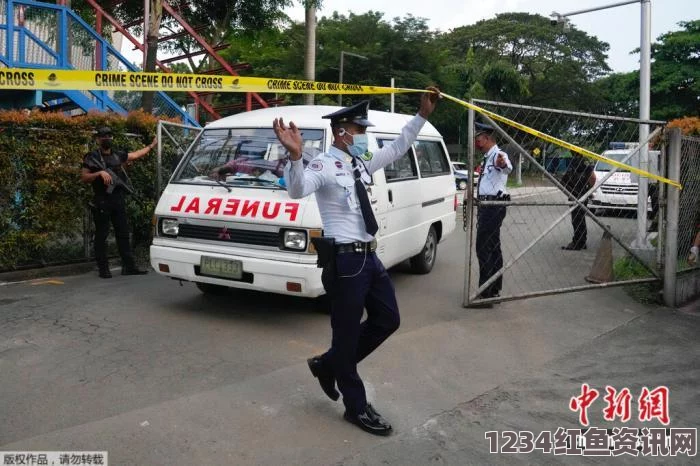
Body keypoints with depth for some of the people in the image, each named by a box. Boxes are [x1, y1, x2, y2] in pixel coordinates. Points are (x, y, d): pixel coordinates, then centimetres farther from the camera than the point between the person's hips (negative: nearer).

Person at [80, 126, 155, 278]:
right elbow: (84, 178, -5)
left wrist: (151, 145, 32)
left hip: (119, 200, 6)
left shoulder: (117, 154, 14)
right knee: (101, 235, 0)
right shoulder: (92, 157, -1)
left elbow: (135, 154, 27)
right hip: (102, 201, -5)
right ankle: (103, 269, 5)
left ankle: (129, 266, 12)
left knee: (123, 233, 7)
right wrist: (100, 173, -19)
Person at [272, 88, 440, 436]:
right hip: (345, 261, -9)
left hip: (369, 256, 9)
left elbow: (398, 148, 23)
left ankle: (328, 364, 31)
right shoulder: (324, 165, -12)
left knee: (387, 319, 16)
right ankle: (357, 408, 21)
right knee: (347, 334, 4)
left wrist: (422, 115, 18)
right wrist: (295, 155, -46)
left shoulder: (362, 163, 13)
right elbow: (297, 190, -30)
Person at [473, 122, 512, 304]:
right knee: (493, 248, 16)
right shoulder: (487, 158, 18)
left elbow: (507, 166, -38)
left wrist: (502, 163, -61)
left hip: (493, 206, -11)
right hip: (486, 205, 11)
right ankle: (494, 290, 28)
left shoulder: (498, 155, -13)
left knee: (484, 248, -11)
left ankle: (486, 293, -7)